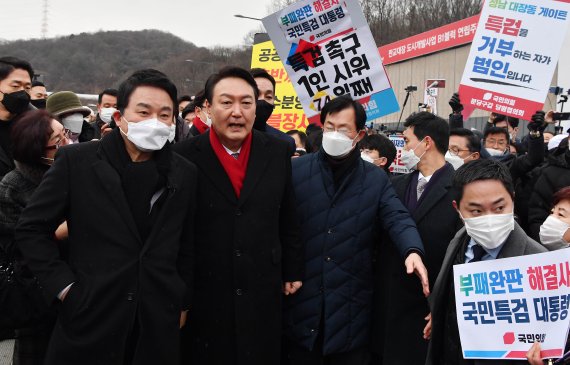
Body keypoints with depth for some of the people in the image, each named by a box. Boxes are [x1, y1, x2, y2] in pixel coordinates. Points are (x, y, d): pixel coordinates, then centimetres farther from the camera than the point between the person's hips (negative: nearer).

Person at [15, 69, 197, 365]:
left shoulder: (185, 174, 4)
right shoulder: (76, 161, -5)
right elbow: (31, 229, 0)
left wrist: (182, 303, 12)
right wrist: (63, 287, -6)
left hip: (158, 326, 2)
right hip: (89, 319, -2)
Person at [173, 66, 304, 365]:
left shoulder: (277, 153, 2)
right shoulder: (184, 157, -8)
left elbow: (288, 220, 11)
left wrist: (293, 272, 13)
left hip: (262, 296, 3)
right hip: (202, 297, -2)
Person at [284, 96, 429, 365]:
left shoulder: (376, 179, 4)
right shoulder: (296, 170, 1)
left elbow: (398, 219, -8)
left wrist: (412, 251, -29)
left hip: (351, 304, 1)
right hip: (302, 300, 0)